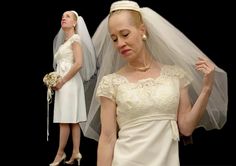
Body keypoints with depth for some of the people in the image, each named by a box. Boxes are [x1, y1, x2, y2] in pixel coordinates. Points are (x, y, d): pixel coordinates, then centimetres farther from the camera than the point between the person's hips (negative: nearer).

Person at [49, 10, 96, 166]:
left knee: (65, 120, -5)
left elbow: (79, 63, -18)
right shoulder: (64, 41, 19)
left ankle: (60, 153, 1)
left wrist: (62, 81, -15)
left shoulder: (75, 39, -6)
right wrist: (56, 80, 5)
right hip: (63, 83, 9)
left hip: (69, 82, -9)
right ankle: (76, 153, 7)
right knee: (73, 120, 6)